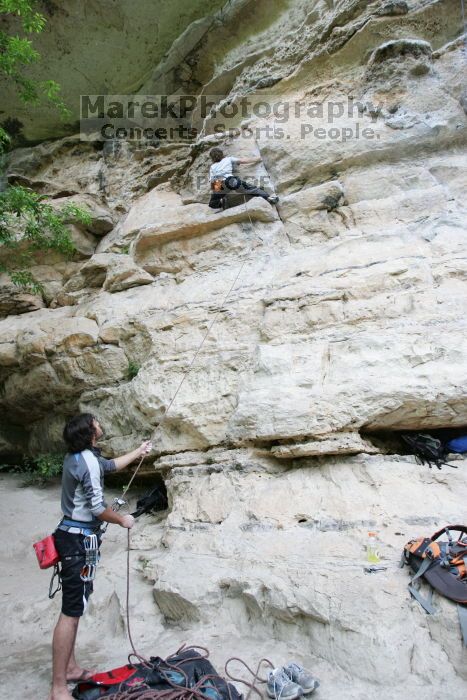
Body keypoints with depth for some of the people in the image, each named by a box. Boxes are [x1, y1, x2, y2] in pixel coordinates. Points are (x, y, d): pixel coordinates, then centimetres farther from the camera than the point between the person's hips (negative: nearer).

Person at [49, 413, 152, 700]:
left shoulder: (79, 456, 9)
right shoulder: (88, 461, -21)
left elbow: (110, 465, 27)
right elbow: (97, 507, -22)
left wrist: (138, 452, 34)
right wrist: (122, 520, -5)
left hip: (73, 536, 10)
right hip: (80, 540, -10)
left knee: (73, 607, 18)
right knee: (71, 612, -5)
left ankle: (71, 668, 31)